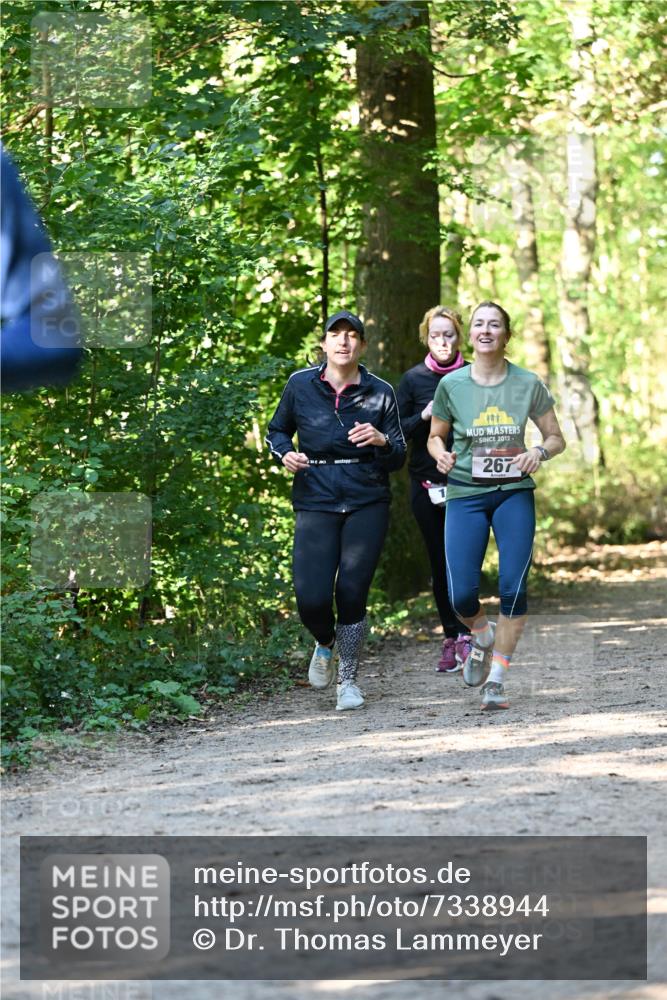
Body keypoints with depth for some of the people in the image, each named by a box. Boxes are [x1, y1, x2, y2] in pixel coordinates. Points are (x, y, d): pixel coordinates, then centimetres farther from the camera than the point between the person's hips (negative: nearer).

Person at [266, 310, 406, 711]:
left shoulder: (380, 393, 0)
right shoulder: (301, 385, 1)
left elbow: (398, 458, 2)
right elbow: (277, 430, 17)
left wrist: (381, 441, -19)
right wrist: (286, 453, -5)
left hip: (367, 504, 0)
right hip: (316, 502, 0)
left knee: (352, 593, -5)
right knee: (311, 598, -11)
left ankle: (349, 680, 16)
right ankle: (325, 644, 26)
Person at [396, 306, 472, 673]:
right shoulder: (413, 379, 5)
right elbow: (397, 432, 4)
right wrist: (425, 416, -13)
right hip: (427, 486, 2)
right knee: (440, 563, 6)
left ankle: (465, 635, -14)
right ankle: (451, 636, 14)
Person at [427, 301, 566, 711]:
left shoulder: (528, 384, -2)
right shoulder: (451, 385, -2)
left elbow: (556, 437, 7)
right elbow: (435, 435, 12)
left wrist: (539, 453, -15)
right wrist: (441, 454, -11)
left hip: (514, 493, 0)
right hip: (466, 494, 0)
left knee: (514, 588, -11)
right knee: (461, 596, -8)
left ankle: (498, 677, 3)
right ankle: (483, 635, 28)